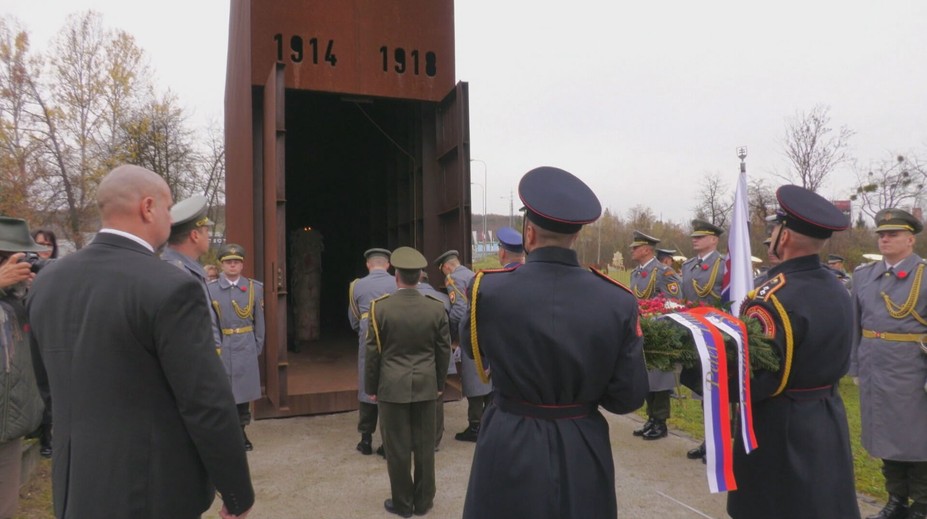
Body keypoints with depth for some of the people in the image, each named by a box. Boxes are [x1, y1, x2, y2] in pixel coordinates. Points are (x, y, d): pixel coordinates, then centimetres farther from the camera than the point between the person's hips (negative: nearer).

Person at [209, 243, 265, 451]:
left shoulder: (254, 287, 3)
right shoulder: (210, 289, -3)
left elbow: (259, 321, 7)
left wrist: (258, 347, 5)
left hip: (246, 348, 2)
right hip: (220, 348, -2)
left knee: (244, 389, 10)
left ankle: (241, 431, 25)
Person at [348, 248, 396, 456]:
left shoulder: (357, 286, 0)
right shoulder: (398, 285, -5)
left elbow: (354, 320, 8)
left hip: (367, 344, 1)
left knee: (367, 389, 12)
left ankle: (366, 440, 20)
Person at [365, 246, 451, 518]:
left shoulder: (380, 307, -11)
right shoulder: (437, 307, -5)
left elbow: (373, 351, -5)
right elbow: (443, 350, 2)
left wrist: (371, 387, 6)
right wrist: (440, 383, 16)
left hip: (392, 387, -2)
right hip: (425, 386, 2)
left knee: (398, 447, 8)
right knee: (424, 445, 12)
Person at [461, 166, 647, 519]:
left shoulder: (489, 290, -16)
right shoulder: (617, 301, -13)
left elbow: (471, 347, 5)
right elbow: (629, 396, -8)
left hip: (509, 448, -1)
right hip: (584, 452, 2)